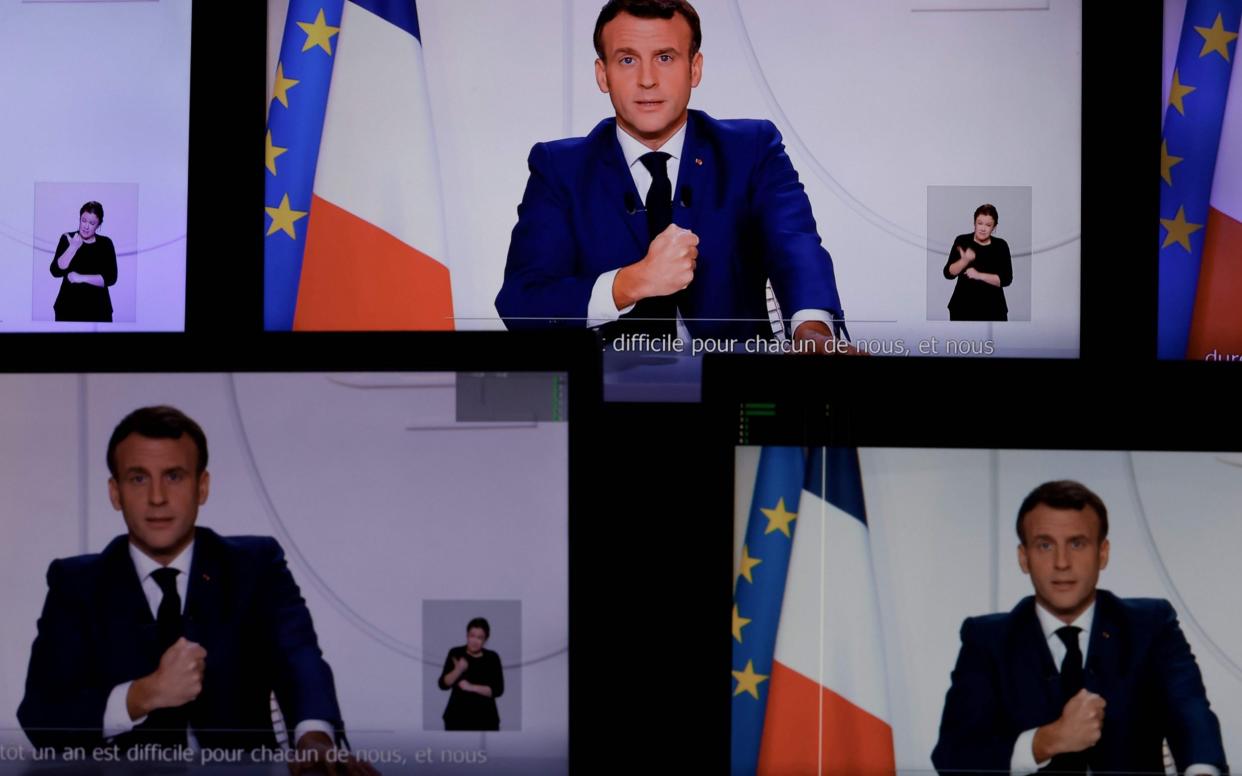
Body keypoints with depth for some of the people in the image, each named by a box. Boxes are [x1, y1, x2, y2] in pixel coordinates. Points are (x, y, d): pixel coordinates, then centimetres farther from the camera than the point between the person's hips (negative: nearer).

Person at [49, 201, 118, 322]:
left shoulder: (105, 244, 1)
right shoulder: (67, 239, 2)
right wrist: (73, 247, -17)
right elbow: (56, 271, -8)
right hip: (68, 307, 0)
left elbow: (111, 278, -8)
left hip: (97, 309, 0)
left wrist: (81, 278, -18)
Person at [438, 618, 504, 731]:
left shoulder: (492, 658, 0)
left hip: (485, 719, 0)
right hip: (457, 717, 0)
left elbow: (498, 690, -7)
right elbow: (443, 684, -5)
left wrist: (471, 687, -19)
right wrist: (458, 670, -22)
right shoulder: (456, 653, 0)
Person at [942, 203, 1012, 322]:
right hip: (963, 308, 0)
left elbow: (1006, 279, -8)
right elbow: (948, 273, -5)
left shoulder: (1001, 246, 0)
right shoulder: (962, 241, 0)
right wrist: (964, 260, -23)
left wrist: (979, 275, -20)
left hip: (992, 310, 0)